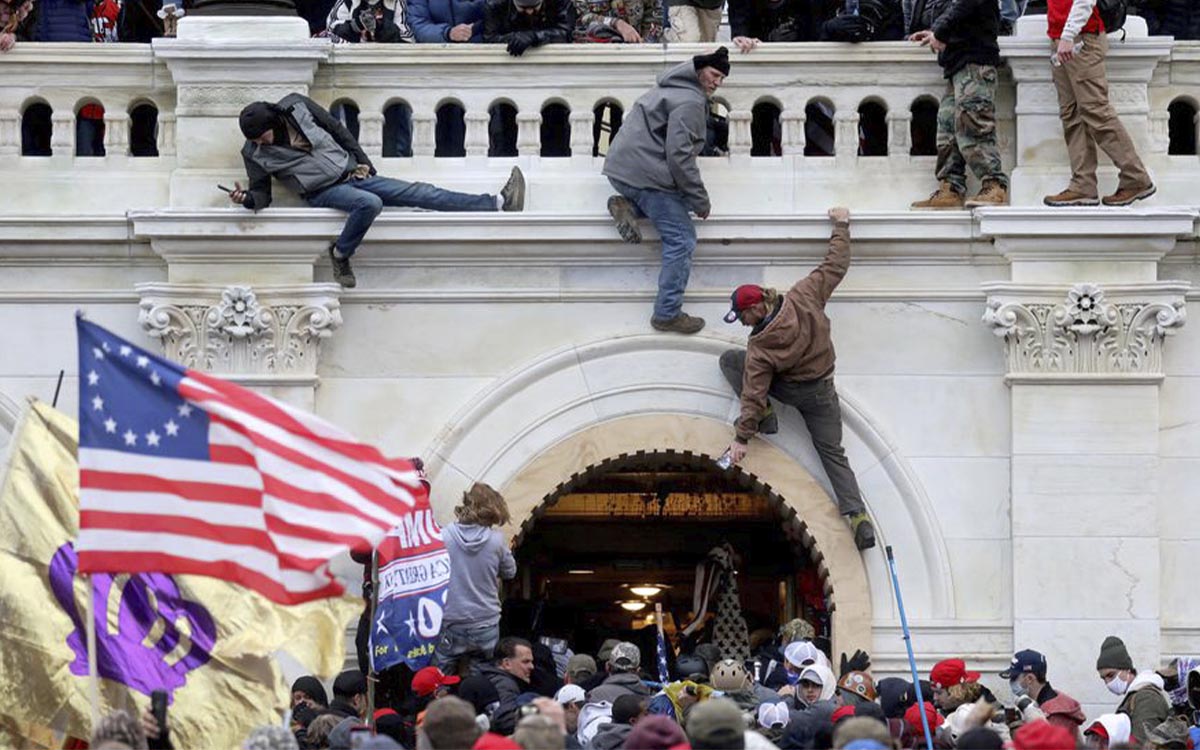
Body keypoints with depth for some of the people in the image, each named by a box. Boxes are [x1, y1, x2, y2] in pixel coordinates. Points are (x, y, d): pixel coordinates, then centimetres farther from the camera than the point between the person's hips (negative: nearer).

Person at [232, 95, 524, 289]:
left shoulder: (296, 106, -3)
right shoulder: (254, 154, -7)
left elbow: (336, 129, 8)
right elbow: (262, 193, -2)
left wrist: (362, 162, 8)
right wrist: (247, 199, -25)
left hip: (352, 174, 3)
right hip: (324, 192, -3)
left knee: (419, 193, -5)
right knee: (369, 203, -36)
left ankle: (497, 203, -11)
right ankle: (340, 255, -18)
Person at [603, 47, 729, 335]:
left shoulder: (671, 89, 19)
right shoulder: (690, 103, -14)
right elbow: (679, 155, -20)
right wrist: (700, 201, -13)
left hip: (620, 168, 9)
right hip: (646, 174, -9)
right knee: (681, 239, -5)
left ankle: (627, 206, 5)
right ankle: (668, 313, -7)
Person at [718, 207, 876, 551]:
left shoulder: (760, 347, -26)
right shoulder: (804, 297, -19)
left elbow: (753, 392, -24)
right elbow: (835, 267, -8)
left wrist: (742, 437, -20)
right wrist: (841, 226, 5)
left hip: (789, 389, -4)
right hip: (822, 391, 4)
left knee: (729, 360, 8)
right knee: (832, 452, 9)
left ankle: (765, 416, 1)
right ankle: (859, 518, -8)